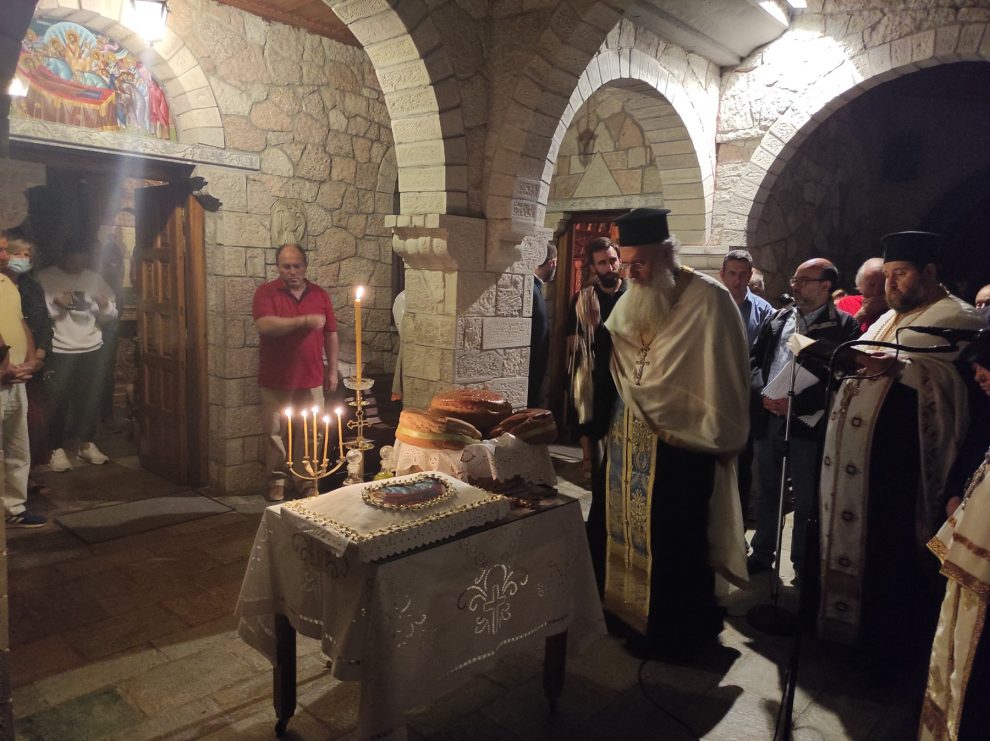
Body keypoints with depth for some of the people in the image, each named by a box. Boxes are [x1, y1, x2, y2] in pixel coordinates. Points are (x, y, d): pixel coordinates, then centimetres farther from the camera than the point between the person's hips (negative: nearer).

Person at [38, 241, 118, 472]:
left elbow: (110, 315, 9)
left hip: (92, 349, 3)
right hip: (59, 351, -3)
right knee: (58, 401, -1)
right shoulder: (45, 278, -2)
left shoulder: (94, 278, 8)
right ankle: (57, 449, 11)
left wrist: (105, 305, -11)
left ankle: (87, 444, 21)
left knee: (90, 399, 8)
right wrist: (55, 303, -21)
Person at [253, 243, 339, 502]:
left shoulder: (320, 295, 5)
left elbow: (331, 335, 9)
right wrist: (304, 320, -27)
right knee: (275, 433, 7)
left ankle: (308, 482, 21)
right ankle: (276, 481, 22)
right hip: (275, 381, -2)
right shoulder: (265, 292, -4)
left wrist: (332, 371, 6)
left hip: (311, 380, 2)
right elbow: (265, 326, -21)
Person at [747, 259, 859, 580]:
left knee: (806, 497, 7)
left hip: (807, 421, -5)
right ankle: (762, 552, 33)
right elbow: (754, 360, 10)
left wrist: (797, 404, -18)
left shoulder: (844, 326, -5)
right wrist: (763, 393, -7)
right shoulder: (777, 319, 11)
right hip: (767, 417, 5)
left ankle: (803, 564, 23)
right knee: (766, 490, 17)